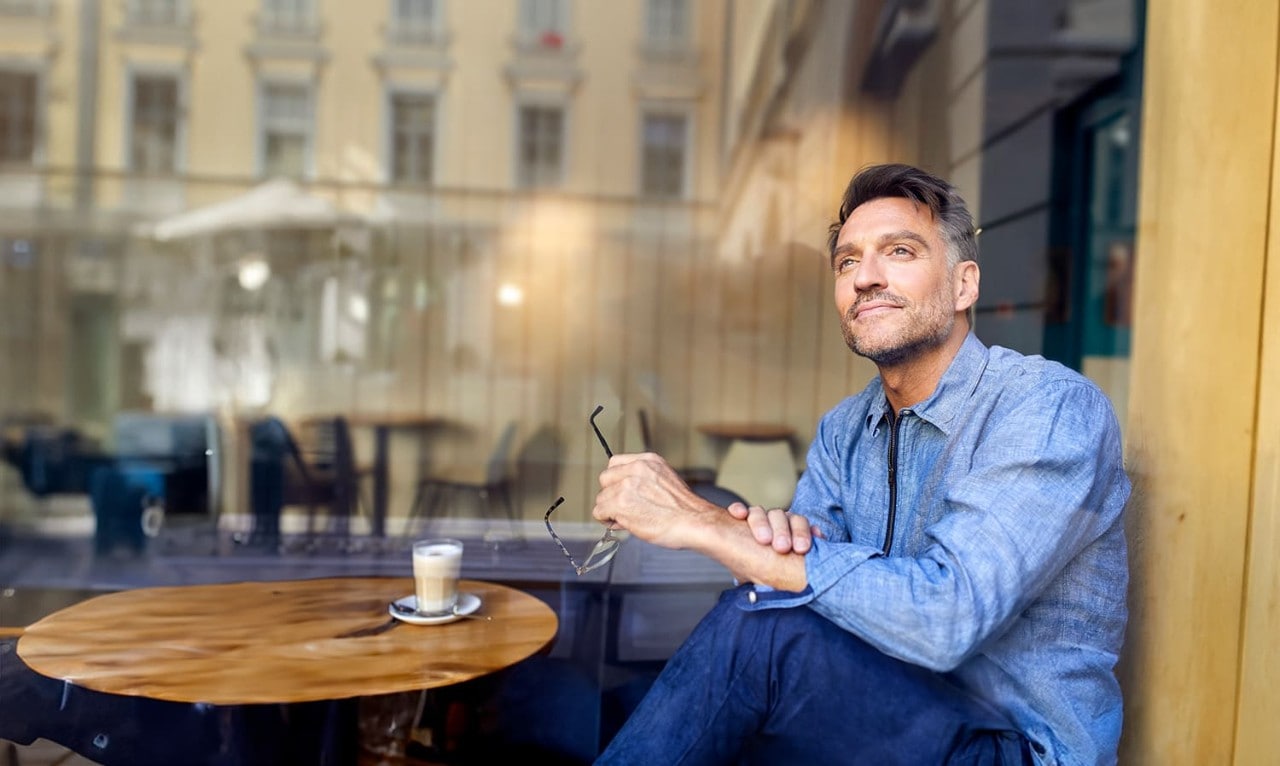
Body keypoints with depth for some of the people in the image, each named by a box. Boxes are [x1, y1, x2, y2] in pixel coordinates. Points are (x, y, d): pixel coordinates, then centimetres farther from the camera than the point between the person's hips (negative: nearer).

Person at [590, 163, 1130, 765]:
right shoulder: (843, 430, 5)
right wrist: (779, 541, -25)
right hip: (886, 713, 6)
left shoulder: (1054, 408, -17)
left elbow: (946, 614, -30)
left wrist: (705, 523, -29)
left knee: (760, 626, -28)